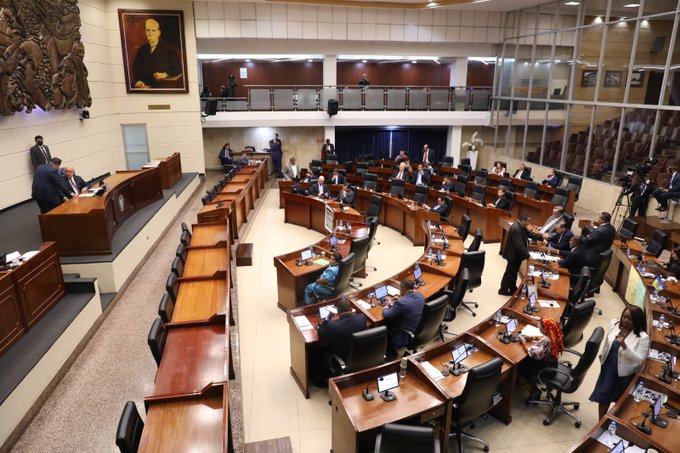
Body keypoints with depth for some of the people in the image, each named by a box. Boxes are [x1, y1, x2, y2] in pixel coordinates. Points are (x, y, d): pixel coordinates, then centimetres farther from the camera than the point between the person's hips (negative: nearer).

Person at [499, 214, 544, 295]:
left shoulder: (520, 226, 4)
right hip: (513, 255, -10)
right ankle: (503, 290, 14)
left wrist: (542, 237, 5)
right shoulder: (516, 229, -29)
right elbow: (519, 245, -30)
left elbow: (530, 234, 14)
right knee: (510, 273, 2)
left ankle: (512, 289, 33)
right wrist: (527, 255, -25)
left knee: (513, 272, 20)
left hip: (516, 255, 10)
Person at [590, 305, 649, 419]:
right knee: (603, 396, 9)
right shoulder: (614, 324, -9)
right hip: (609, 367, 3)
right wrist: (602, 356, 16)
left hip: (625, 373, -3)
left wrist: (625, 346, -37)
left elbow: (640, 359, -24)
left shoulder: (643, 337, -22)